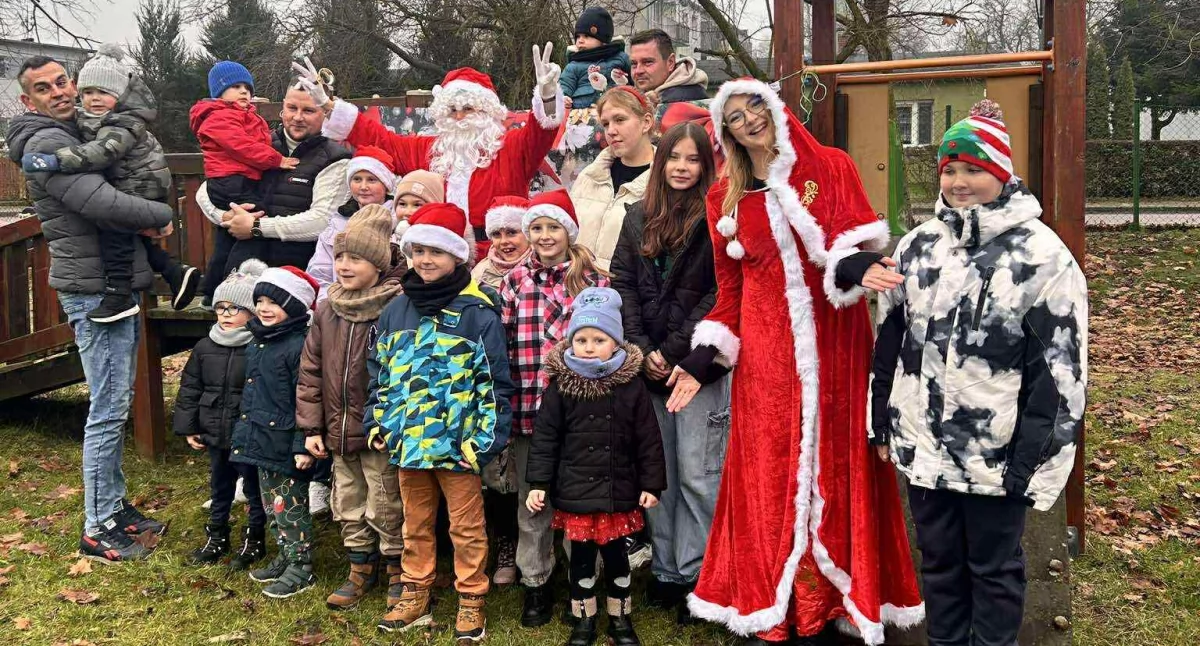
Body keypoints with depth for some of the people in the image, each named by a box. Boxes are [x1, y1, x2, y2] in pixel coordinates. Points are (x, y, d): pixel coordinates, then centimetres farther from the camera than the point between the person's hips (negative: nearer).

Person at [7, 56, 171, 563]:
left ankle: (115, 504, 27)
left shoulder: (78, 134, 17)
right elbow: (103, 203, -26)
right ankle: (97, 530, 4)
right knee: (108, 410, -6)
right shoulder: (46, 143, -14)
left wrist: (145, 221, -2)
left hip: (118, 286, 10)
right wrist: (162, 215, -9)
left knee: (116, 405, 16)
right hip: (95, 291, -10)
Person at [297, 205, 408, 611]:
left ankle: (396, 570, 25)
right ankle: (361, 568, 35)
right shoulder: (328, 309, 4)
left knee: (386, 507, 6)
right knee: (348, 505, 18)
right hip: (339, 431, 7)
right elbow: (310, 370, 7)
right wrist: (312, 426, 4)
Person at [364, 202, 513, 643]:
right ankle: (416, 595, 32)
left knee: (467, 527, 8)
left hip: (457, 441, -5)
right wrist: (377, 422, 9)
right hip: (408, 439, 5)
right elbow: (380, 373, 15)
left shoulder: (478, 311, -10)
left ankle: (471, 602, 21)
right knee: (415, 523, 18)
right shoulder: (396, 309, 7)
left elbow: (494, 380, -11)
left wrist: (486, 437, -15)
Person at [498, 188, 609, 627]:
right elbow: (502, 344, 3)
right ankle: (535, 583, 25)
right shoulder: (515, 281, 5)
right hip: (528, 406, 2)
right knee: (531, 500, 11)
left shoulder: (594, 279, 2)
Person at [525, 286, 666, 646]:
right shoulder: (560, 386, -4)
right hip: (575, 493, 0)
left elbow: (648, 439, 0)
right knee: (582, 558, 9)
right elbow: (545, 438, -1)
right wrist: (538, 483, -5)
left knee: (616, 556, 12)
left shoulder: (631, 385, -4)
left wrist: (651, 484, -1)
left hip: (619, 492, 0)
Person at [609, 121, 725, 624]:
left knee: (697, 475, -1)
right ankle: (665, 570, 22)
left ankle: (695, 575, 11)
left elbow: (719, 295, -10)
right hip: (649, 366, 5)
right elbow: (623, 286, 7)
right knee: (658, 472, 11)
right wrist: (643, 351, -5)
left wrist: (674, 352, -13)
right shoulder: (638, 219, 12)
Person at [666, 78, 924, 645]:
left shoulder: (832, 168, 4)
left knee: (835, 468, 2)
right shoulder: (725, 199, 10)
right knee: (770, 475, 3)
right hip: (765, 356, 1)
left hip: (834, 348, -1)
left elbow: (853, 247, -4)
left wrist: (851, 270, -27)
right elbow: (730, 291, 11)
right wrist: (701, 357, 3)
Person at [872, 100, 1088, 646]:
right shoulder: (916, 246, 6)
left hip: (997, 456, -4)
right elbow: (888, 341, 12)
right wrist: (881, 423, 12)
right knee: (938, 561, 18)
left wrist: (1036, 458, -13)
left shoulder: (1042, 255, -10)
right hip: (922, 446, 5)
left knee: (995, 568, 12)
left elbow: (1060, 369, -11)